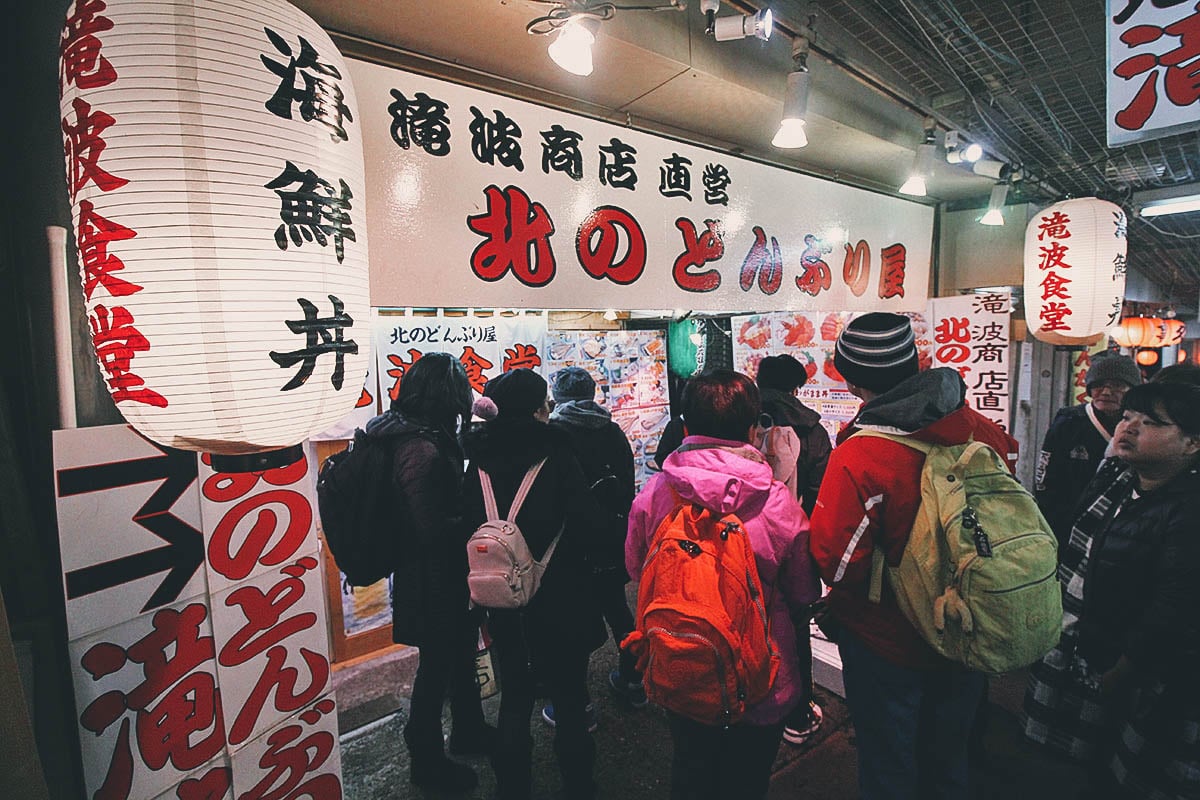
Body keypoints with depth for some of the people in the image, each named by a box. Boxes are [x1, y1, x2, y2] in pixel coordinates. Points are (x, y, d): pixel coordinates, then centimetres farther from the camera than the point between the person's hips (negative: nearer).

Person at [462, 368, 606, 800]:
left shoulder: (480, 462, -6)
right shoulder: (556, 456, -18)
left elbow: (470, 527, 0)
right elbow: (586, 527, -18)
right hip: (561, 603, -4)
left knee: (514, 701, 20)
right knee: (569, 702, 16)